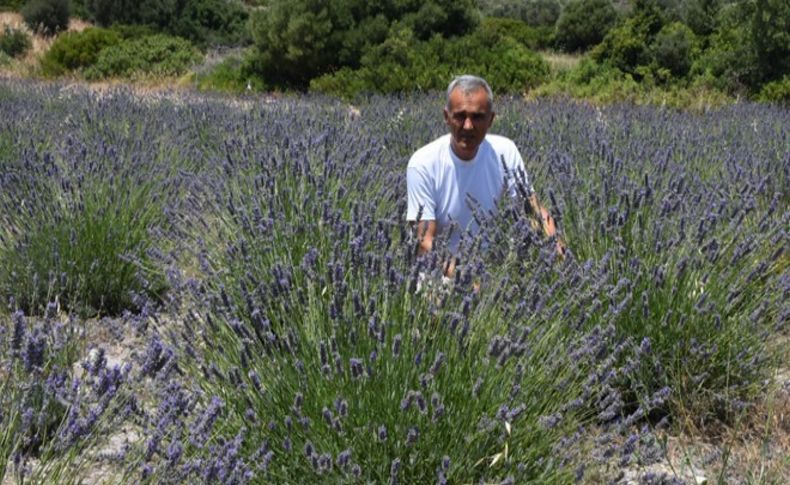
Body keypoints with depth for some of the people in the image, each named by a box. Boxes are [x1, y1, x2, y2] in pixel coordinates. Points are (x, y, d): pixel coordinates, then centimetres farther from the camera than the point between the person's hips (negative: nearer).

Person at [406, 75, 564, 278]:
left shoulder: (505, 152, -5)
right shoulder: (423, 164, -15)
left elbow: (535, 209, -4)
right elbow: (425, 242, -17)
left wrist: (555, 243, -25)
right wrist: (453, 275, -36)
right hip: (443, 270, -4)